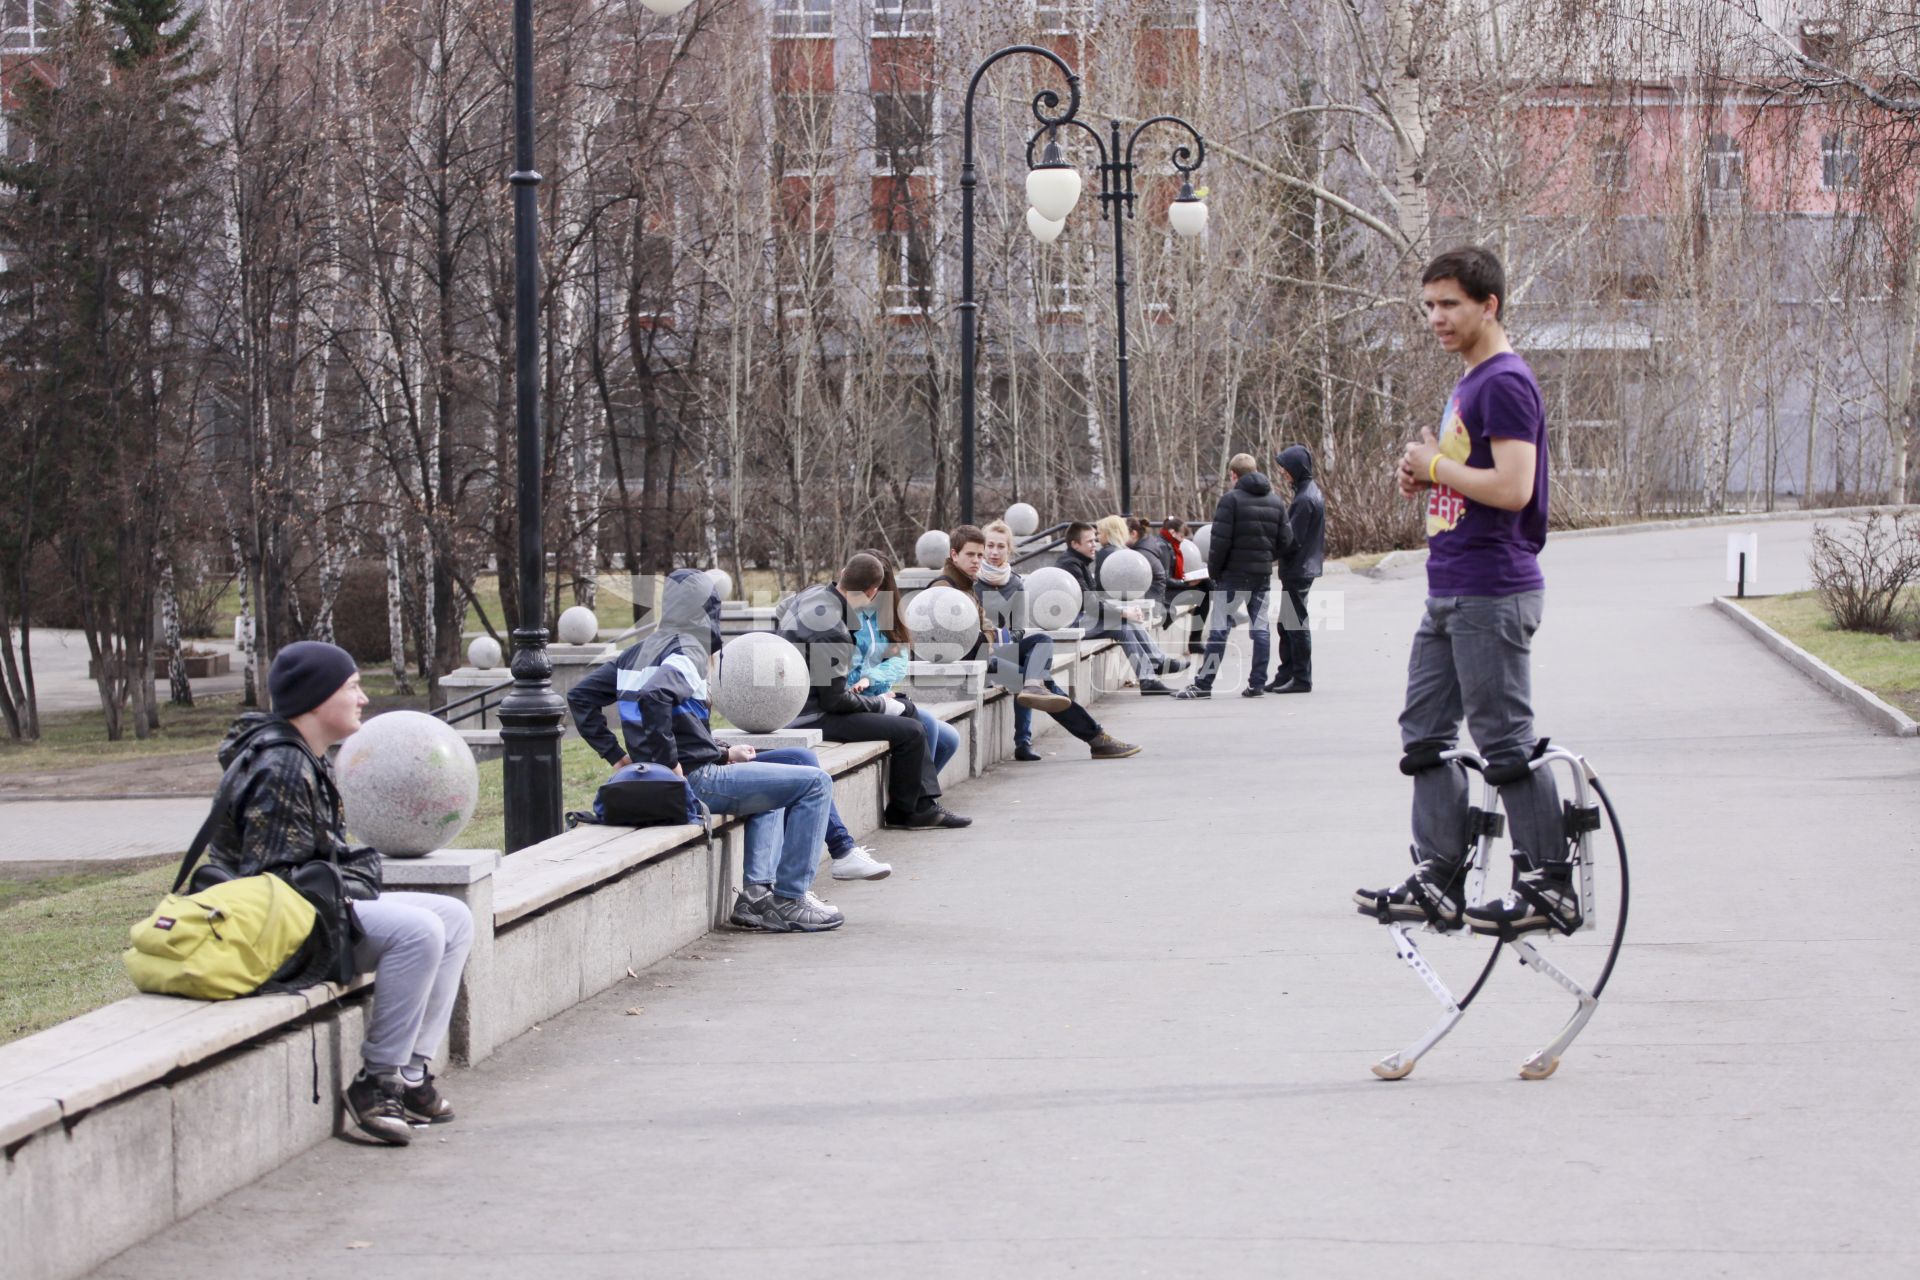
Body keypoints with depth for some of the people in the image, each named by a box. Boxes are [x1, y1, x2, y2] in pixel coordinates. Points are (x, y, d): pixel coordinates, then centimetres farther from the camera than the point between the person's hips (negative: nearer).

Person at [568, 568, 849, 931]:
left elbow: (581, 696, 18)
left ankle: (756, 894, 18)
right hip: (697, 782, -10)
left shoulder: (639, 651, 15)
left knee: (774, 792, 32)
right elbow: (654, 697, -32)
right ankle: (788, 901, -4)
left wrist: (615, 755, 15)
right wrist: (670, 763, -23)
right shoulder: (688, 651, -12)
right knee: (815, 783, -5)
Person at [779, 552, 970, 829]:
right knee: (911, 732, -13)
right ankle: (902, 811, 10)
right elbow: (835, 700, -23)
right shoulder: (831, 630, -28)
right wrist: (881, 704, -7)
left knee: (906, 707, 16)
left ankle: (924, 806, 15)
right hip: (812, 718, -11)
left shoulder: (812, 594, 1)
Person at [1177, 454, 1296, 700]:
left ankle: (1203, 683, -3)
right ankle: (1258, 682, 7)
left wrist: (1213, 571, -3)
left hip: (1234, 575, -5)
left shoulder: (1231, 499, -10)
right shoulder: (1275, 501, 9)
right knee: (1260, 627, 9)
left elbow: (1220, 541, -14)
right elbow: (1286, 543, 7)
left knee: (1218, 627, -3)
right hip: (1263, 575, 5)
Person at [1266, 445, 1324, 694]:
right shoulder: (1310, 492, 13)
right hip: (1302, 568, 10)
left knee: (1296, 626, -4)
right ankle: (1286, 675, 22)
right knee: (1286, 625, 15)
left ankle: (1301, 679, 1)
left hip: (1298, 571, -10)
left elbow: (1292, 539, -20)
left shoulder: (1304, 500, -19)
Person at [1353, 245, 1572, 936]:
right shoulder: (1467, 384, 18)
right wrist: (1425, 477, 7)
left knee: (1507, 742, -7)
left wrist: (1434, 466, -11)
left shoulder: (1506, 383, -14)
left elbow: (1512, 486, -24)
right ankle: (1435, 881, 14)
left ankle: (1550, 886, -1)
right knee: (1425, 734, 11)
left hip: (1492, 594, -11)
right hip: (1449, 592, 11)